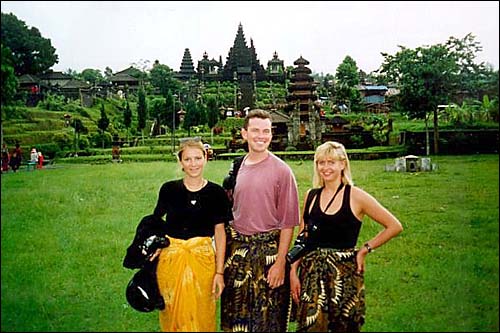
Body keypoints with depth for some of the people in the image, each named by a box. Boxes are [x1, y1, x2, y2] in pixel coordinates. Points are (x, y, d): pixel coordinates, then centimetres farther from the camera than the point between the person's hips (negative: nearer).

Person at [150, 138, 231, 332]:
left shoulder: (216, 193, -1)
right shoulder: (169, 190, 0)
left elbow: (220, 233, 1)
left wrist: (220, 272, -1)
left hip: (202, 261, 0)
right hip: (171, 260, 1)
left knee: (200, 316, 9)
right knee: (172, 315, 11)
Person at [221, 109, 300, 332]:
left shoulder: (281, 170, -8)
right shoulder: (237, 168, 6)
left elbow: (287, 222, -9)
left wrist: (280, 262, -13)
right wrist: (226, 253, 8)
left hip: (268, 250, -4)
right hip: (237, 249, 4)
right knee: (235, 314, 15)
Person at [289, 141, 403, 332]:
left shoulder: (355, 196, -6)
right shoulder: (311, 196, 6)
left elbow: (394, 226, -3)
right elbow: (302, 238, 10)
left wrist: (364, 250, -4)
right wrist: (293, 272, 2)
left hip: (344, 274, -3)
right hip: (311, 274, 3)